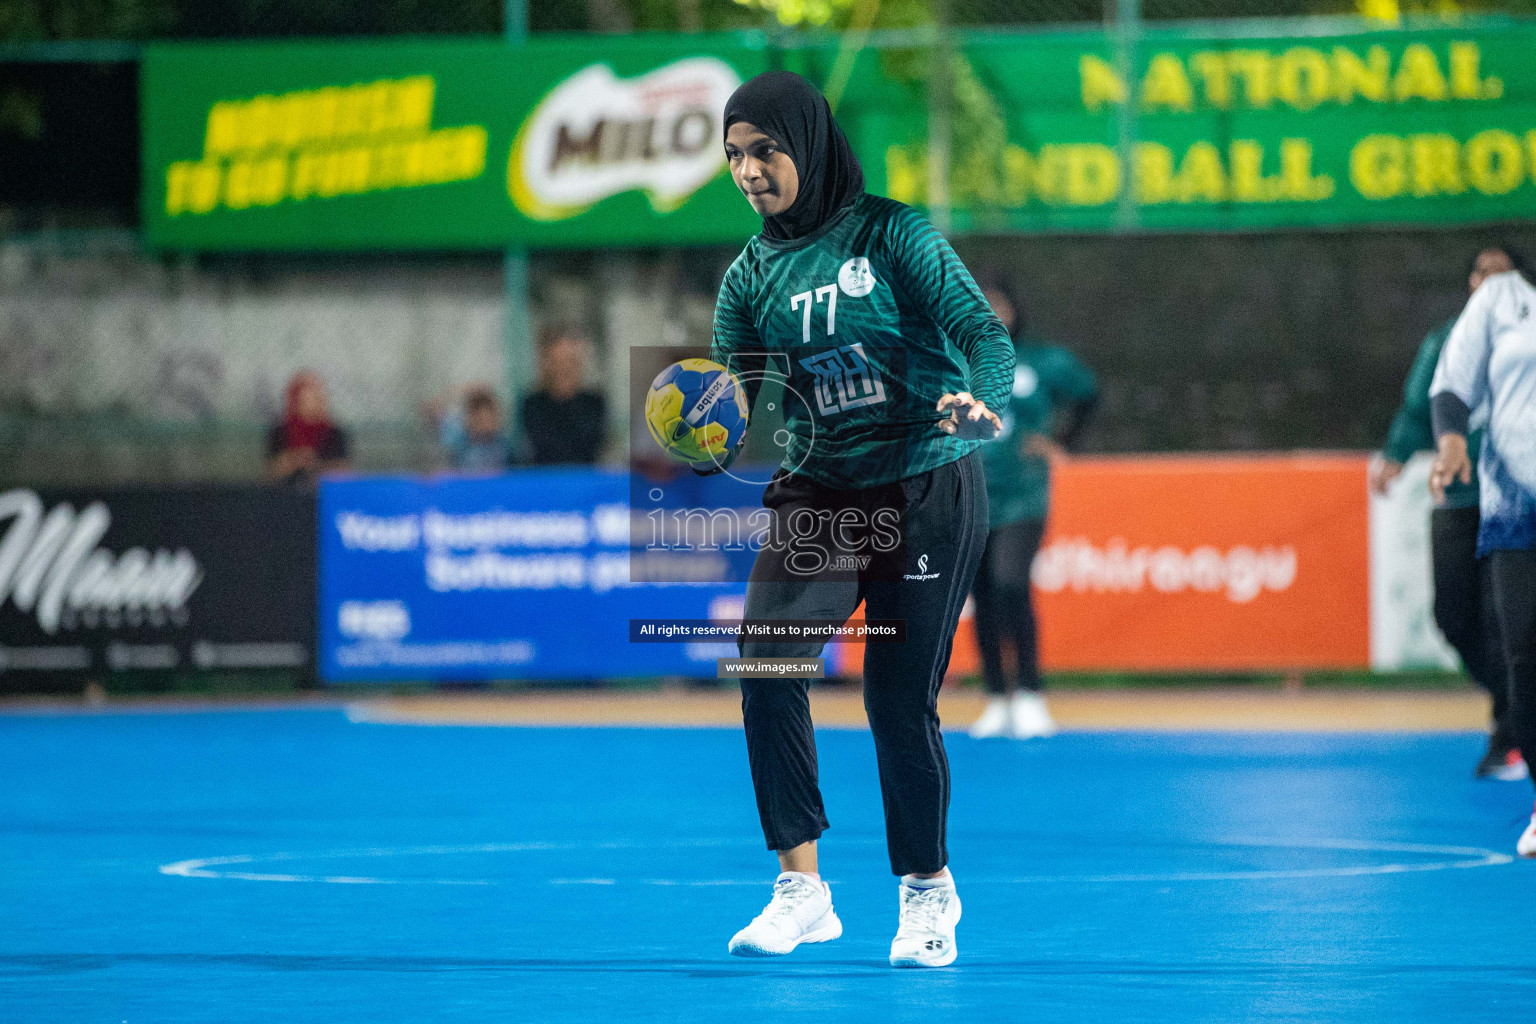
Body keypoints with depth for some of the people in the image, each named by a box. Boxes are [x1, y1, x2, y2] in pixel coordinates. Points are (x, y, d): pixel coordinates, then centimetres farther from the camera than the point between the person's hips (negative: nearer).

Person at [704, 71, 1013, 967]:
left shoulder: (890, 234, -6)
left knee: (901, 700, -2)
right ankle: (801, 886, -12)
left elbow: (982, 329, -11)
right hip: (818, 493, 3)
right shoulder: (751, 277, 6)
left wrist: (981, 400, -32)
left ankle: (928, 889, 23)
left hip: (927, 495, -3)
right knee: (768, 663, -20)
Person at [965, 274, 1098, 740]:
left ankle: (1029, 696, -12)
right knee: (983, 598, 3)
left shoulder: (1043, 360, 1)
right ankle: (998, 701, 13)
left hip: (1022, 495, -2)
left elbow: (1087, 392, 17)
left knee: (1010, 584, -20)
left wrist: (1060, 440, 10)